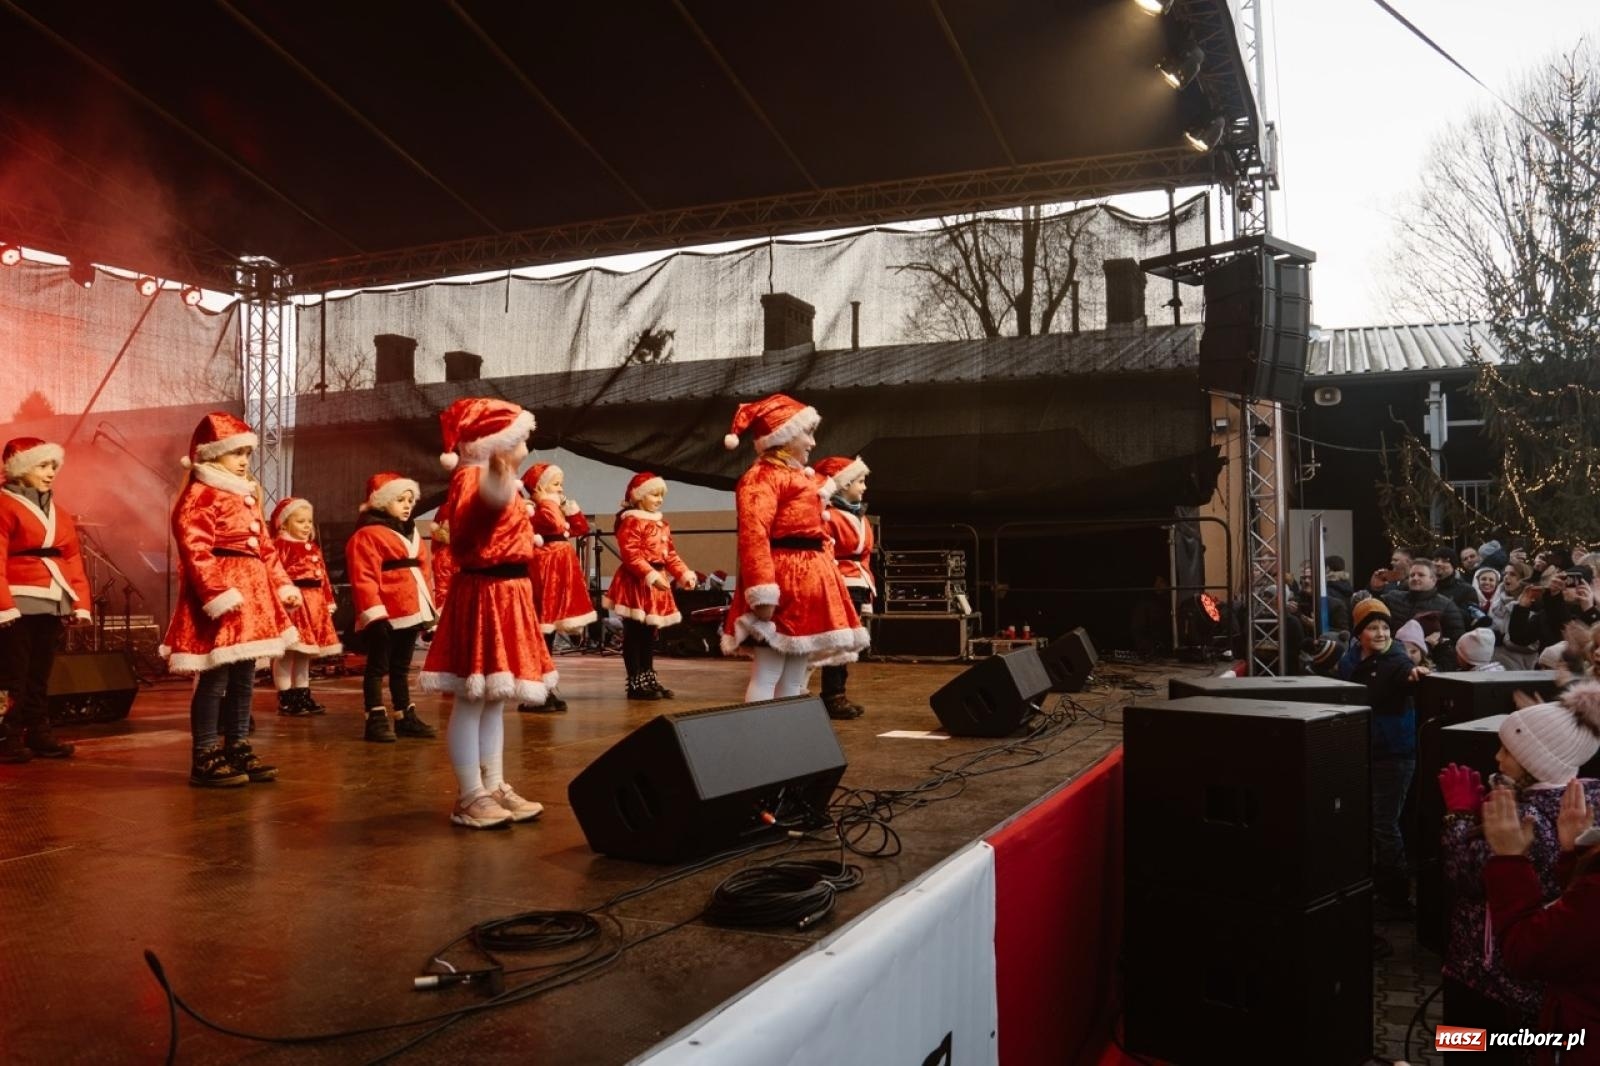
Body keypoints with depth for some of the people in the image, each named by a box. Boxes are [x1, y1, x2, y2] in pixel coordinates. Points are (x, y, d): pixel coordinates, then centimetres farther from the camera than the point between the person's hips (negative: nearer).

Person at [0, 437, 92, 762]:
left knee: (40, 674, 12)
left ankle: (39, 734, 17)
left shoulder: (59, 514, 17)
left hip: (52, 604, 7)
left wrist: (81, 602, 6)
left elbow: (73, 560, 14)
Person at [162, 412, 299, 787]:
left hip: (252, 596, 9)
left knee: (243, 679, 12)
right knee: (214, 680, -6)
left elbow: (265, 547, 23)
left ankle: (238, 750, 20)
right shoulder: (199, 496, -9)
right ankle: (204, 759, 1)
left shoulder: (247, 496, 20)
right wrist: (218, 593, -25)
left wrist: (283, 586, 16)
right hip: (220, 601, -9)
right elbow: (196, 550, -18)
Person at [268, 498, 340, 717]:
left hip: (313, 602, 8)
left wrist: (328, 600, 16)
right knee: (287, 651, -3)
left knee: (305, 652, 14)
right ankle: (286, 699, 3)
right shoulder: (280, 545, -8)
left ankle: (303, 695, 22)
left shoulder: (313, 548, 18)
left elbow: (323, 575, 20)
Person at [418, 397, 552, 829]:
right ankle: (470, 797, 3)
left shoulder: (493, 480, 17)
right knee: (472, 700, -4)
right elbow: (494, 499, -42)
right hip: (484, 595, -11)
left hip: (505, 595, 11)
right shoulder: (472, 478, -16)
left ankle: (494, 789, 22)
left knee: (493, 701, 14)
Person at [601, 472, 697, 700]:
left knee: (649, 633, 14)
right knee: (634, 633, -2)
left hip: (657, 583, 9)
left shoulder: (662, 523, 16)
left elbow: (670, 554, 17)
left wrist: (684, 574, 4)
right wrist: (651, 575, -29)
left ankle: (648, 677, 22)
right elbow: (631, 555, -21)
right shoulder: (631, 521, -12)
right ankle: (635, 683, 2)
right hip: (636, 583, -9)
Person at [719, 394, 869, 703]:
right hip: (784, 579, -10)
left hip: (806, 580, 10)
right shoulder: (762, 476, -10)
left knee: (795, 679, 12)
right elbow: (754, 536, -22)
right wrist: (762, 593, -29)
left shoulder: (801, 477, 23)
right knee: (766, 676, -9)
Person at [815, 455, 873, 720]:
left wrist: (868, 588, 18)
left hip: (856, 589, 9)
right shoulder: (828, 516, -13)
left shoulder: (860, 516, 18)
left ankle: (837, 694, 18)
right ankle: (833, 698, 1)